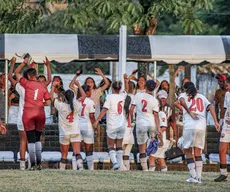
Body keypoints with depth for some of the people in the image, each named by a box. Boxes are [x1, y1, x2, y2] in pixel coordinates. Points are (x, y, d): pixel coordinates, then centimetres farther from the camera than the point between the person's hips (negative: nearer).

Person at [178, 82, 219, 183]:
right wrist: (216, 122, -2)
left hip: (189, 126, -3)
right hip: (202, 126, 3)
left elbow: (181, 101, -13)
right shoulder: (202, 97, 21)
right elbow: (210, 107, 7)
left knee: (188, 151, 6)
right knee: (197, 152, 13)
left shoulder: (184, 95, 12)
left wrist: (190, 112, -12)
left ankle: (193, 176, -5)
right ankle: (198, 177, 6)